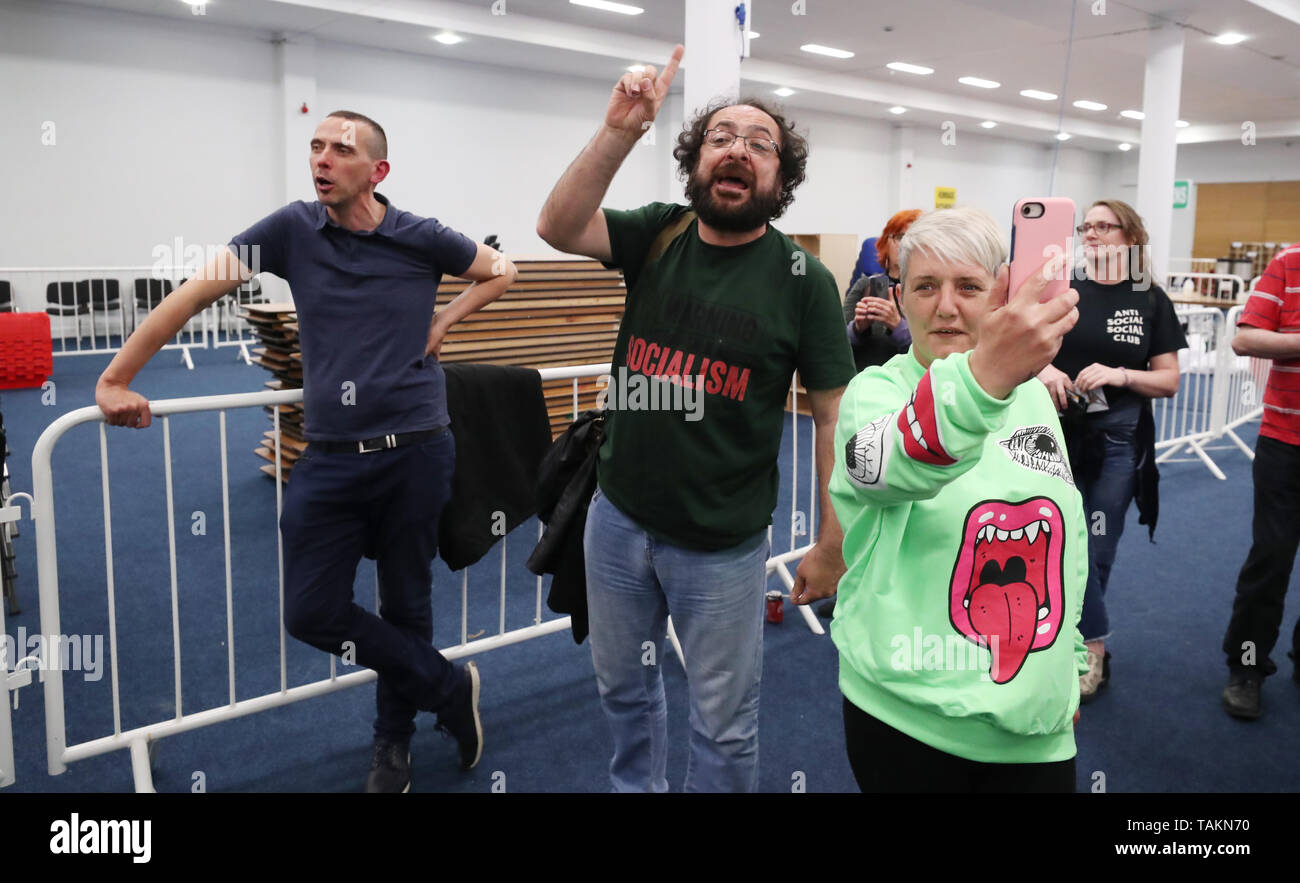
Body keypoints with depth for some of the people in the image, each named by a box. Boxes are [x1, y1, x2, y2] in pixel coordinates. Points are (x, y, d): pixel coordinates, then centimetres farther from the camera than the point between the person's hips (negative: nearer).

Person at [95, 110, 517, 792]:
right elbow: (195, 293, 0)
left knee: (405, 607, 10)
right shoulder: (292, 230, 1)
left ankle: (394, 740, 34)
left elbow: (500, 271, 16)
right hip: (329, 457, 2)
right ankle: (449, 690, 17)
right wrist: (116, 379, -3)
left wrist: (444, 321, 3)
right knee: (310, 613, -1)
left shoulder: (420, 239, -1)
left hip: (414, 452, -2)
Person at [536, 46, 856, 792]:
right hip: (617, 517, 4)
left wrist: (832, 545, -9)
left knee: (725, 725, 13)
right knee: (623, 688, 23)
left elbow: (836, 418, -9)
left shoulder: (803, 280, -11)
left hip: (723, 545, -3)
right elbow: (558, 227, -18)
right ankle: (636, 788, 48)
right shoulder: (657, 236, -2)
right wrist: (621, 131, -30)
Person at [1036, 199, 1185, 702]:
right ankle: (1094, 647, 18)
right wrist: (1043, 369, -17)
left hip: (1118, 441, 0)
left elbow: (1169, 381, 0)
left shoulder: (1151, 301, 1)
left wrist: (1120, 375, -17)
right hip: (1058, 434, 0)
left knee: (1098, 552, 5)